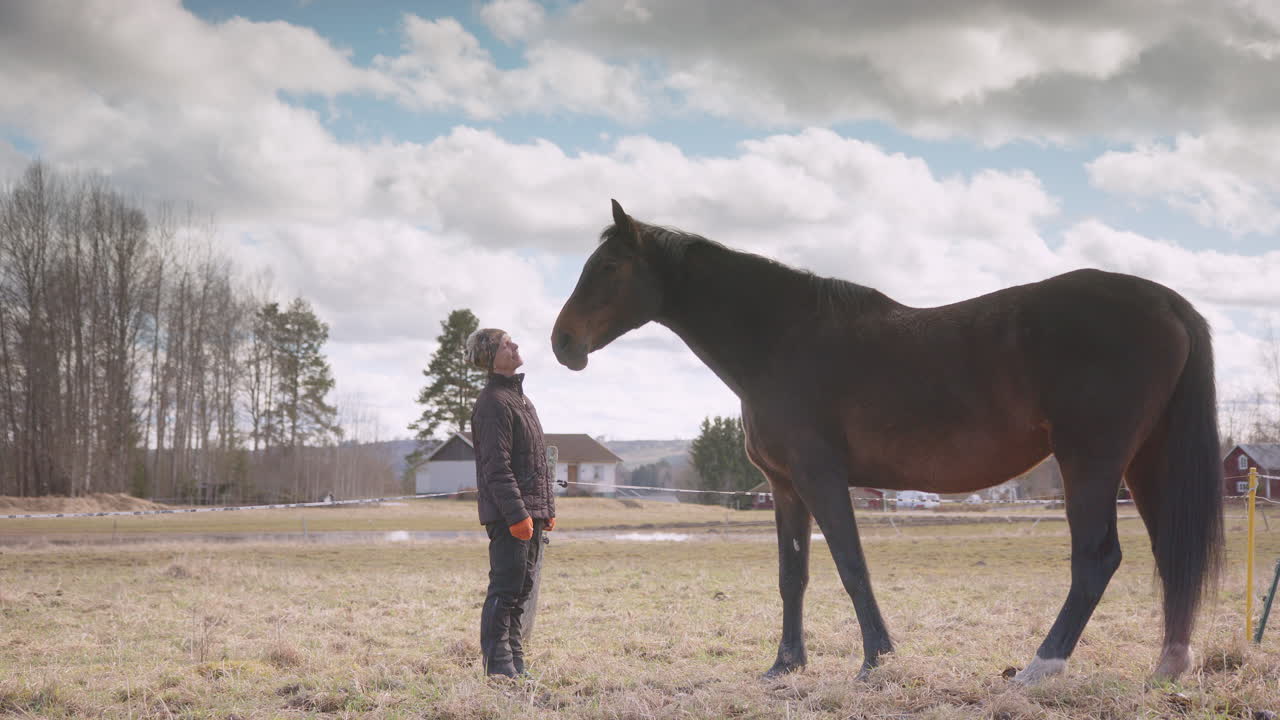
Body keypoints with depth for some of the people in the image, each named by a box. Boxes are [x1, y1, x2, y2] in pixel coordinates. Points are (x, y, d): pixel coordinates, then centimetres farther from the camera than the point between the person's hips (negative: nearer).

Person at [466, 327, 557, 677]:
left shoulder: (520, 397, 20)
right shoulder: (493, 403, -12)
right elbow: (497, 467, -19)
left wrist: (547, 509, 19)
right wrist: (516, 514, -23)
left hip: (531, 513, 10)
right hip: (509, 512, -10)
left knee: (524, 589, 13)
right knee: (506, 590, -8)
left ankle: (515, 665, 19)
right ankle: (498, 666, -5)